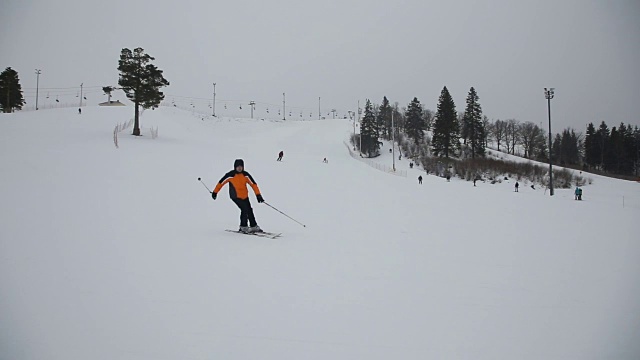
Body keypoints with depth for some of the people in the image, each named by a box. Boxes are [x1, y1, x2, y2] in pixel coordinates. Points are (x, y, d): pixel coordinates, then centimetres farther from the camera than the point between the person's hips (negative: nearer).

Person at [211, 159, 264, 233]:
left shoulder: (246, 175, -4)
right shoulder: (230, 175, -13)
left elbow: (253, 184, -3)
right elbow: (221, 183, -2)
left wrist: (258, 195, -9)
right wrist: (215, 192, 5)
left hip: (245, 196, 5)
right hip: (235, 196, -5)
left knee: (249, 210, 10)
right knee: (245, 209, -17)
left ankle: (254, 226, 24)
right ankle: (243, 227, -3)